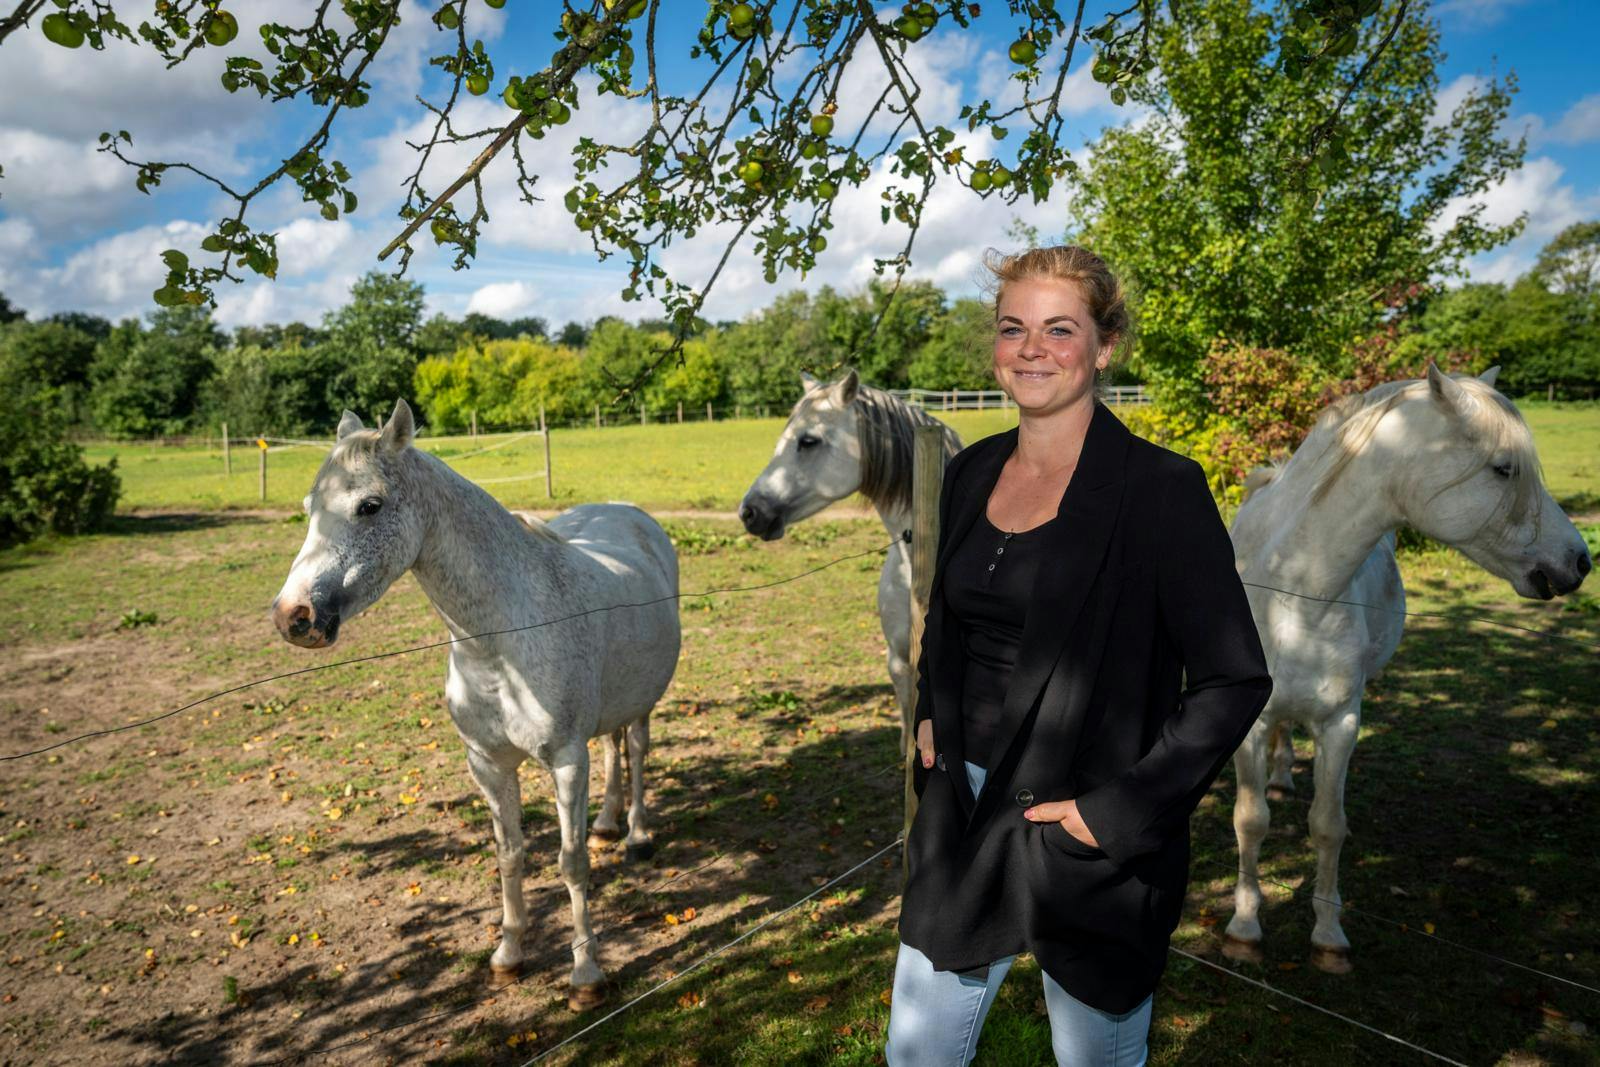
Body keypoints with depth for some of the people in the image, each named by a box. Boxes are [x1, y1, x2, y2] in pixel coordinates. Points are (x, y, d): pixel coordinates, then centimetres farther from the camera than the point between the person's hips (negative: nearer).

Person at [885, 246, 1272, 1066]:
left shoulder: (1160, 488, -15)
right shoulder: (971, 473, 3)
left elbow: (1235, 680, -15)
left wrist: (1121, 812, -18)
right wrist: (931, 715, 6)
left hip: (1087, 835, -5)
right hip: (964, 808, 5)